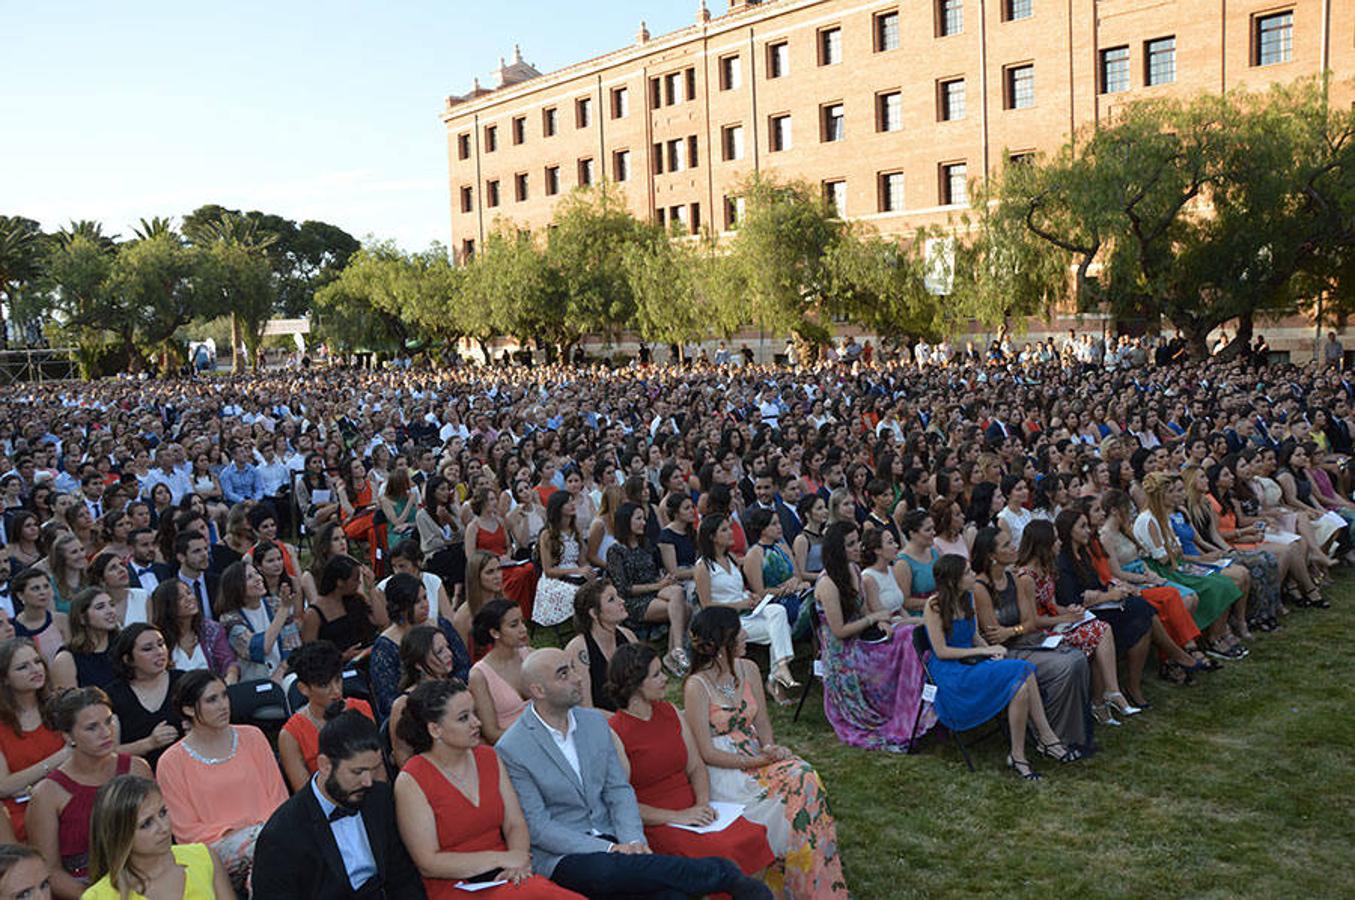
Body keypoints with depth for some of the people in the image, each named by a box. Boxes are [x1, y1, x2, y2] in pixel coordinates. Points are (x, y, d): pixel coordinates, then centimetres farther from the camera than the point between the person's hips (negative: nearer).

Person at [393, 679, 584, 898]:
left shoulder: (489, 757, 10)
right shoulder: (411, 781, -8)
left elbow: (515, 824, 10)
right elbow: (428, 865, -11)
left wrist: (518, 858, -12)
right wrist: (500, 859, -13)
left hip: (506, 877, 6)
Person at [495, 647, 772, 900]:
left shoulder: (595, 722, 8)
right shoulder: (511, 750, -11)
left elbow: (618, 791, 8)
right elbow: (537, 827, -12)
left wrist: (632, 841, -11)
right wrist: (609, 849, -19)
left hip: (609, 840, 5)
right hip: (560, 856, -5)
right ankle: (726, 875, -20)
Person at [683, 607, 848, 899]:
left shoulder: (747, 669, 5)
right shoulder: (696, 687, -16)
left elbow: (762, 722, 10)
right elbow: (707, 754, -15)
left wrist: (769, 748, -11)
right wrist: (758, 762, -18)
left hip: (756, 755, 6)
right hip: (722, 771, -6)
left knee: (806, 778, -20)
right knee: (790, 794, -25)